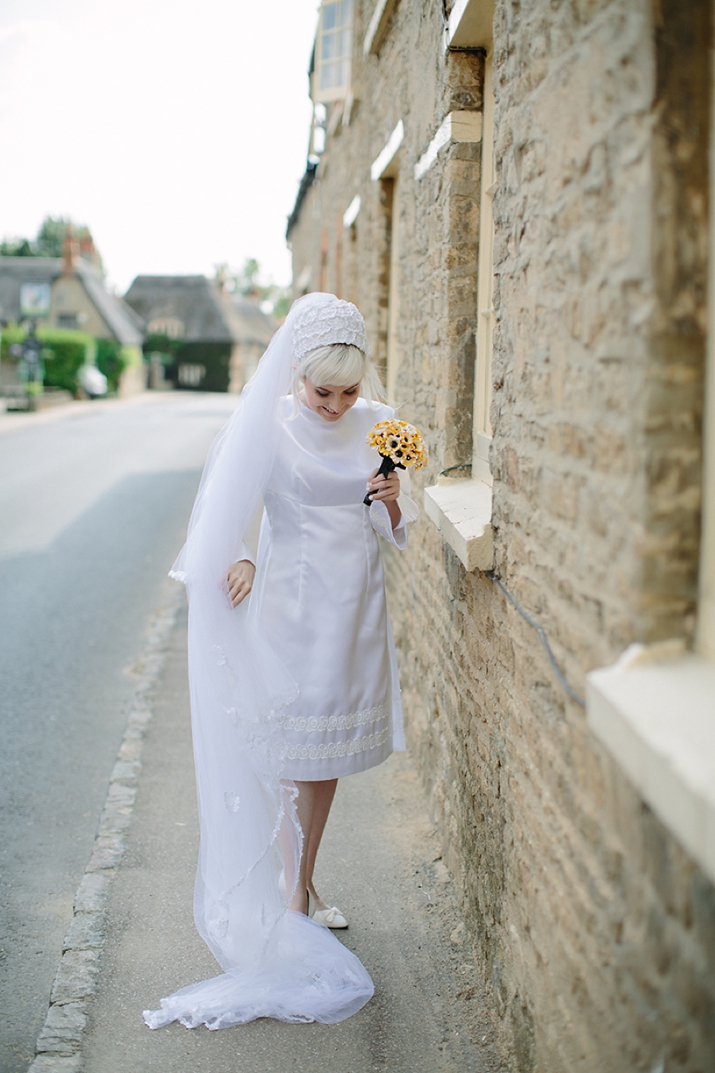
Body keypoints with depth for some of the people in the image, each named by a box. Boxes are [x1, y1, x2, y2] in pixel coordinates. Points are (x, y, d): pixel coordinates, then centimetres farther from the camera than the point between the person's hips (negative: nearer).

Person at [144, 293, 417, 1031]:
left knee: (331, 751, 13)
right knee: (298, 756, 1)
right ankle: (292, 897, 17)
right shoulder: (268, 428, -8)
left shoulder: (379, 425, 2)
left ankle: (304, 884, 30)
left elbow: (398, 534, 7)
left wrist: (392, 501, -14)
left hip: (357, 607, 4)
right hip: (295, 608, -4)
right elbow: (218, 514, 0)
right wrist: (238, 561, -17)